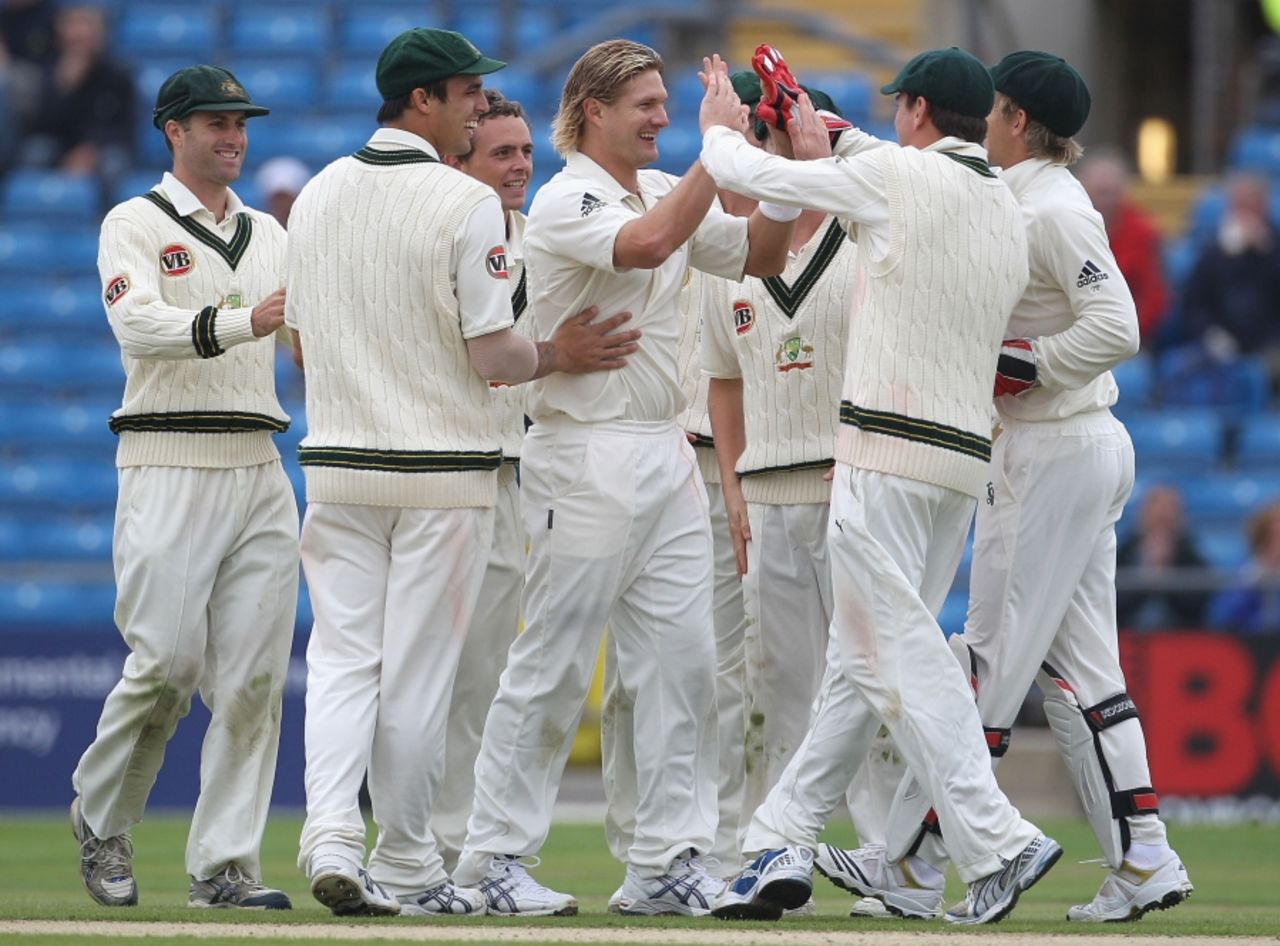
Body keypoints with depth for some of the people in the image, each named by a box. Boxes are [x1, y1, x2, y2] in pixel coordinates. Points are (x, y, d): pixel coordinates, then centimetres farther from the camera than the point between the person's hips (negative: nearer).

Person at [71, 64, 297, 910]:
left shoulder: (269, 235, 19)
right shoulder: (136, 225, 0)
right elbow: (139, 324, -17)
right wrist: (245, 322, -30)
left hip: (259, 468, 5)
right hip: (169, 468, -5)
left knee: (255, 674, -2)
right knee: (167, 662, -10)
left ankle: (226, 863, 0)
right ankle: (101, 823, 13)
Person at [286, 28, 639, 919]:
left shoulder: (317, 195, 6)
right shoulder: (467, 203, -13)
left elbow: (302, 343, 13)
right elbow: (491, 357, -14)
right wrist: (557, 355, 3)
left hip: (337, 466, 5)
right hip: (443, 469, -5)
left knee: (344, 656, 7)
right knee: (418, 669, 3)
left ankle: (332, 837, -11)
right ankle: (405, 869, 10)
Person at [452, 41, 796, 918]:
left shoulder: (667, 192, 14)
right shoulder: (565, 202, -10)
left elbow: (759, 253, 15)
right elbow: (645, 244, -29)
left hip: (667, 454, 8)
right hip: (586, 458, -8)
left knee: (683, 662, 4)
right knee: (553, 666, -4)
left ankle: (669, 862, 7)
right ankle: (493, 856, 3)